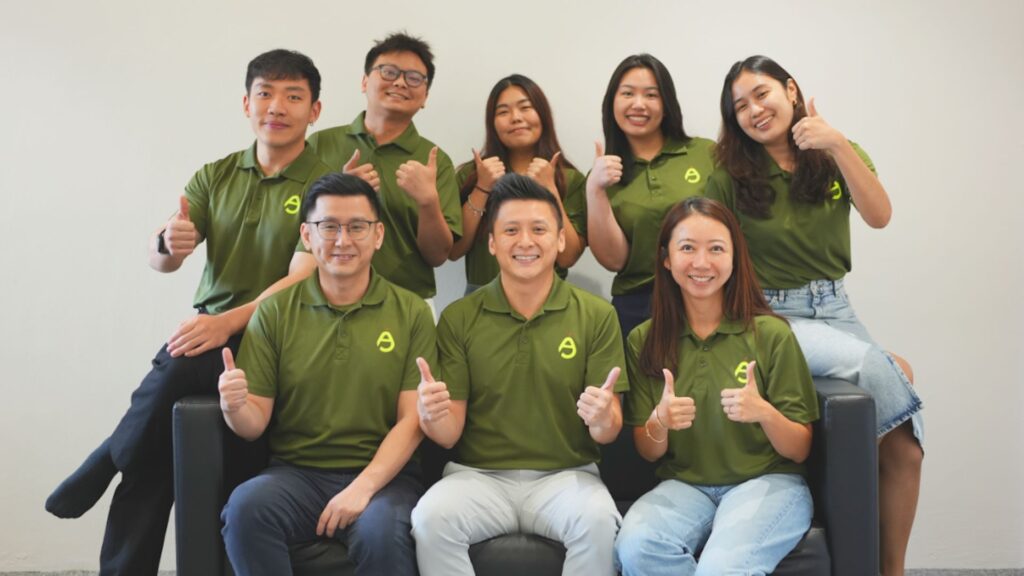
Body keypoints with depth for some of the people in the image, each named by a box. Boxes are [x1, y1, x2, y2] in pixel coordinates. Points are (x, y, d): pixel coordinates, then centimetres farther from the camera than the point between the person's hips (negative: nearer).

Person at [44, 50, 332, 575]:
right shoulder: (214, 177, 12)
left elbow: (302, 280, -15)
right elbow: (159, 260, 3)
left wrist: (228, 321, -29)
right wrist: (169, 241, -22)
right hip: (207, 332, 4)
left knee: (173, 372, -30)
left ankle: (101, 470, -1)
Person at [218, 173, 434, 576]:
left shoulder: (412, 313, 2)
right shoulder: (275, 311, 6)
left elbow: (412, 420, -2)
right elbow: (255, 424, 3)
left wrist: (363, 487, -16)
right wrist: (234, 408, -20)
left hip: (383, 475, -1)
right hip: (295, 472, 2)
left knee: (383, 534, -33)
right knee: (246, 507, -29)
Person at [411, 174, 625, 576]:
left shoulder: (597, 316, 0)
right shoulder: (458, 318, 2)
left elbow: (607, 433, 0)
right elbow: (449, 434, 1)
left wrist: (603, 419, -24)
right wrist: (431, 416, -23)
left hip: (566, 476, 0)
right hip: (478, 475, 1)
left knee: (599, 520, -31)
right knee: (430, 518, -29)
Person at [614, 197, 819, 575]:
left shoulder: (772, 333, -3)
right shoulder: (644, 341, 4)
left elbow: (800, 450, 0)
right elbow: (647, 452, 6)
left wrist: (765, 413, -22)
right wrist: (659, 424, -18)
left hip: (767, 481, -2)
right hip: (684, 486, 3)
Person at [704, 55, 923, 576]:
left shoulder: (836, 157, 5)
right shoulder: (730, 175, -4)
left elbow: (879, 216, -12)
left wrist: (839, 144, -21)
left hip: (835, 309, 3)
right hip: (769, 315, -3)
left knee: (903, 447, -11)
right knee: (875, 365, -29)